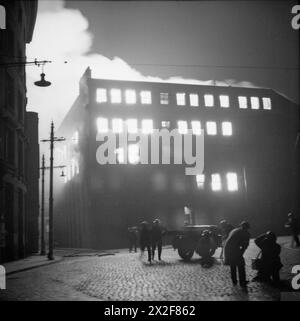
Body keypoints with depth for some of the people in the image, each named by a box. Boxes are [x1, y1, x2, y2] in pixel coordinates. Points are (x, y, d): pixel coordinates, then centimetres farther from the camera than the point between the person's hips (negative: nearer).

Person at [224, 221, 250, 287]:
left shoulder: (233, 231, 25)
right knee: (240, 266, 9)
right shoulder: (246, 233, 7)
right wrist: (241, 253, 12)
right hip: (234, 249, -6)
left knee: (232, 266, 21)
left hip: (226, 248, 6)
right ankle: (242, 282, 13)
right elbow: (245, 245, 4)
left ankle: (234, 281, 28)